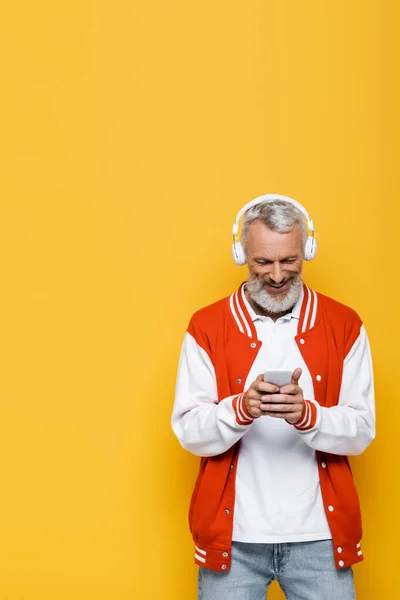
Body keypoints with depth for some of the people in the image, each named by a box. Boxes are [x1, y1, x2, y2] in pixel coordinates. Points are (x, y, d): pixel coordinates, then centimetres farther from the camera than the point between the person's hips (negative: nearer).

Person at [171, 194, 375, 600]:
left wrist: (307, 414, -21)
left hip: (318, 533, 1)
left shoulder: (344, 325, 1)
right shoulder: (207, 326, -1)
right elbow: (188, 431, -5)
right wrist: (241, 408, -23)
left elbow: (361, 430, -2)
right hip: (233, 534, 0)